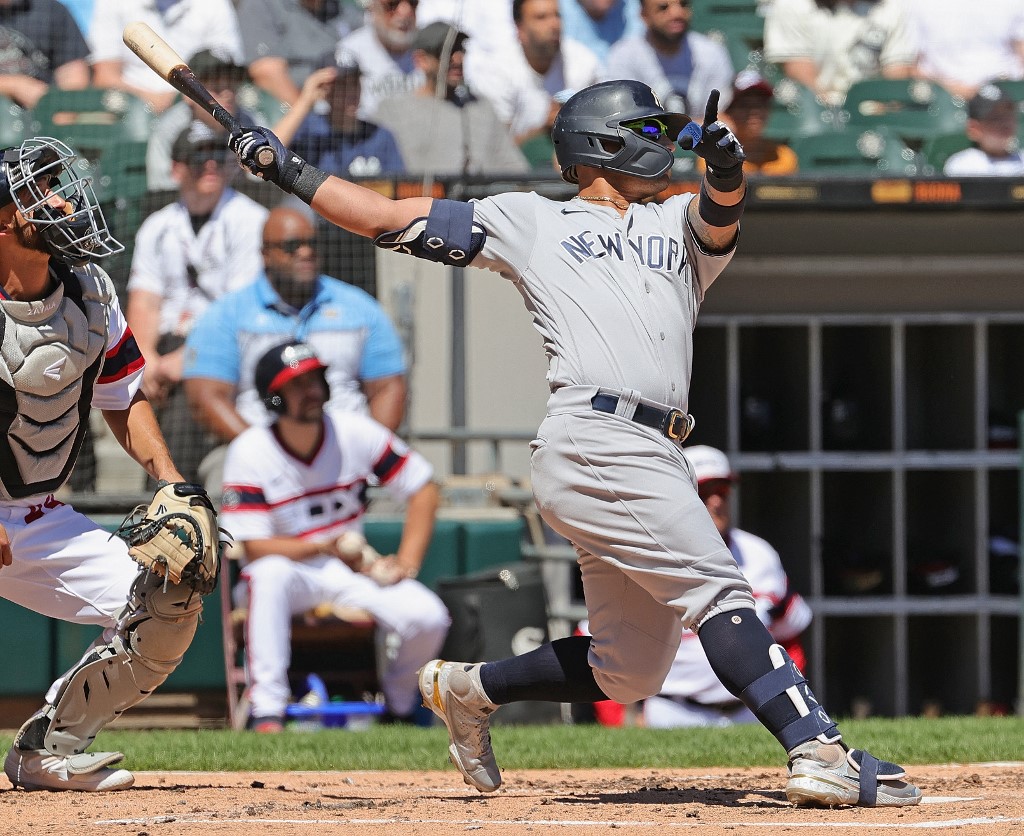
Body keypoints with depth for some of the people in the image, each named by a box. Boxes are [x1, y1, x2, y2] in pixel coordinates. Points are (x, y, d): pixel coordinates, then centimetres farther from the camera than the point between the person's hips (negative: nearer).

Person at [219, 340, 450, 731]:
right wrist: (326, 547, -34)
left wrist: (406, 562, -9)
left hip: (351, 573, 3)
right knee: (270, 573, -40)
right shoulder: (250, 453, -14)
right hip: (290, 575, -3)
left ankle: (398, 704, 10)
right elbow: (254, 548, -20)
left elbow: (423, 487, 2)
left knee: (428, 618, -22)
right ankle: (267, 711, -38)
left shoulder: (355, 433, -6)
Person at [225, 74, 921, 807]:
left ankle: (470, 689, 26)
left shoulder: (678, 225, 26)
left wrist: (725, 165, -20)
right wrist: (290, 172, 11)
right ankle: (820, 750, -28)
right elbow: (390, 219, 17)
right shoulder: (529, 221, 15)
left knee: (628, 670, 5)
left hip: (654, 458, 6)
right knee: (718, 592, -19)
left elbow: (721, 213, 3)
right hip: (596, 440, -6)